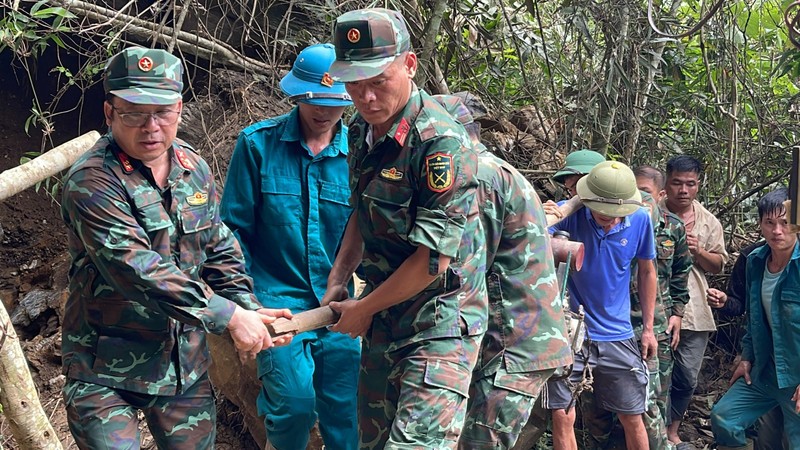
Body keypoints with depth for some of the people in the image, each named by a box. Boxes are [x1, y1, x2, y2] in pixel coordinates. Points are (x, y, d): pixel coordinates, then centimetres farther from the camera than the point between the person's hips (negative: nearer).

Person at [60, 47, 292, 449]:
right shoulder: (91, 182, -19)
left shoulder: (194, 170, 3)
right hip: (105, 370, -5)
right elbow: (139, 269, -27)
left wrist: (250, 313, -5)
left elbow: (219, 251, 11)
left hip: (186, 361, 6)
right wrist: (229, 316, -26)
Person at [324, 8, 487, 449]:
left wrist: (363, 309, -10)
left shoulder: (441, 142, -21)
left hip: (437, 326, -8)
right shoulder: (362, 131, 5)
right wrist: (337, 280, 9)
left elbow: (434, 258, -22)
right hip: (382, 324, 8)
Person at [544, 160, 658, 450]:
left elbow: (647, 272, 8)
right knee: (562, 416, 0)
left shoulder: (640, 220, -7)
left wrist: (648, 327, 9)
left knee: (632, 418, 10)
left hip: (617, 335, 2)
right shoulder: (568, 214, -14)